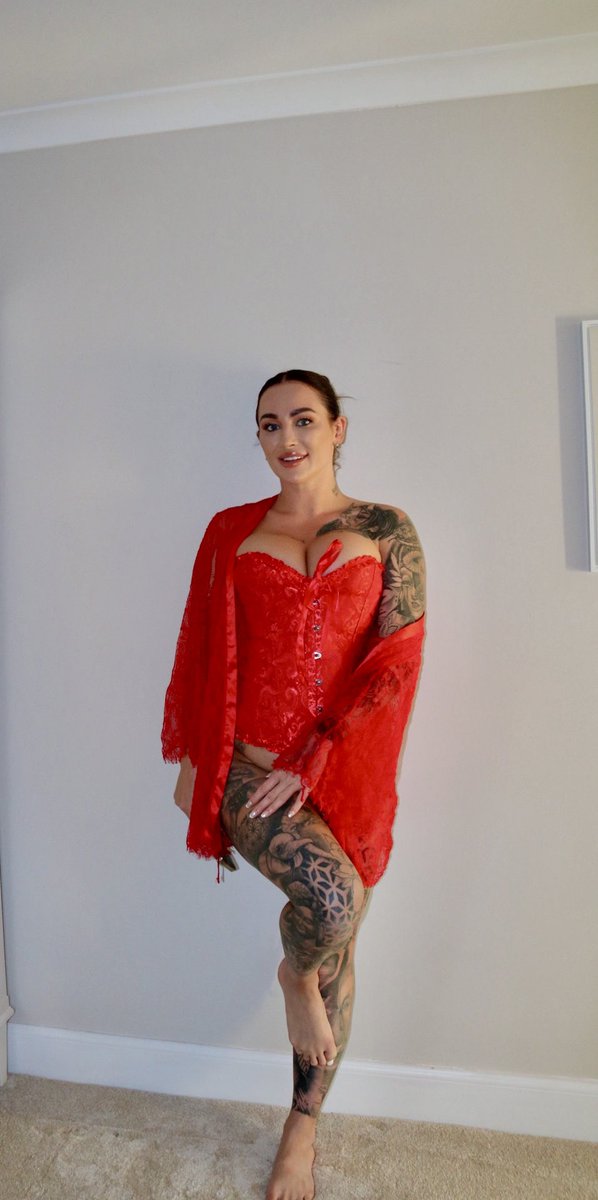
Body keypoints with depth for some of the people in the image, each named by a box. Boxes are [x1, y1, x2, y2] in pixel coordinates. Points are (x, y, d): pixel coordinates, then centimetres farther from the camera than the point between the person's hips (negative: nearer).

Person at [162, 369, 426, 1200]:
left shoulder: (386, 531, 1)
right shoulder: (232, 530, 6)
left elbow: (398, 661, -6)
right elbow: (202, 652, 9)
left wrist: (311, 763, -13)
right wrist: (187, 757, 5)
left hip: (344, 773, 1)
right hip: (247, 764, 0)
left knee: (338, 957, 12)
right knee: (333, 895, -26)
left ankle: (302, 1133, 38)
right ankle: (295, 976, 12)